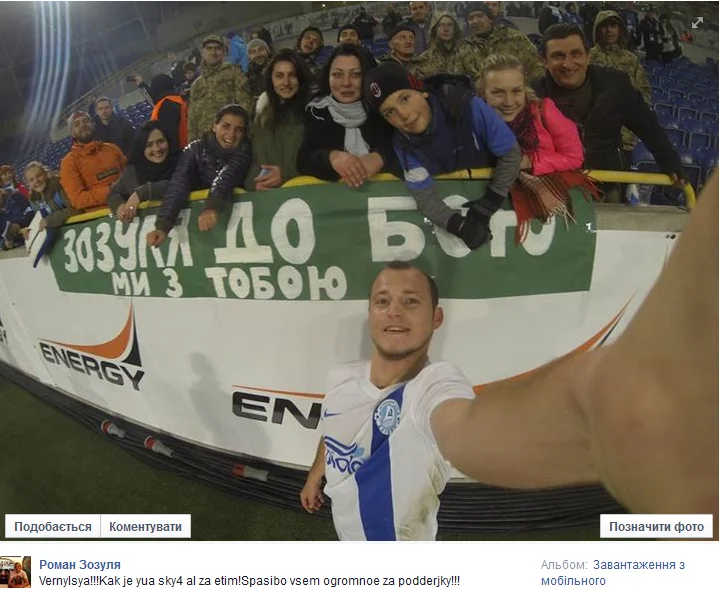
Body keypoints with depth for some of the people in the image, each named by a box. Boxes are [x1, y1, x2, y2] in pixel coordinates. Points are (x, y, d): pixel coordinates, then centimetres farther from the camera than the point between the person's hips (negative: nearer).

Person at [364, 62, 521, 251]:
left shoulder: (467, 105, -29)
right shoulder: (404, 142, -20)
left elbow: (511, 154, -20)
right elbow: (424, 194, -20)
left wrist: (490, 203, -22)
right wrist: (459, 225, -36)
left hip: (492, 189, -2)